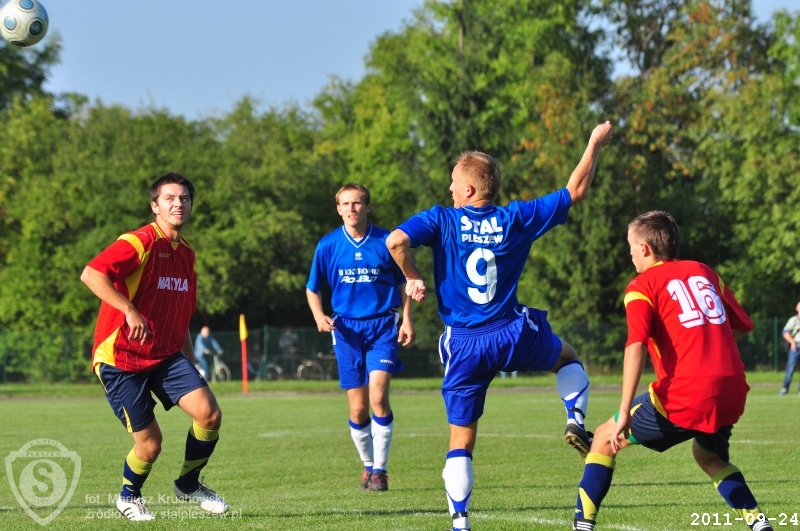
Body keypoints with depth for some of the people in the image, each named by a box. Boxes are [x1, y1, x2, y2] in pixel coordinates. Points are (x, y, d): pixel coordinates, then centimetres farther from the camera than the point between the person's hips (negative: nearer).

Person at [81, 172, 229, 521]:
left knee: (209, 413, -14)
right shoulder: (140, 242, -13)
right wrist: (130, 311, -33)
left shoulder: (186, 255, 13)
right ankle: (129, 497, 26)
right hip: (121, 358, -6)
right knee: (149, 445, -6)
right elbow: (91, 274, -27)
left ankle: (188, 485, 11)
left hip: (166, 354, 7)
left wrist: (190, 365, 20)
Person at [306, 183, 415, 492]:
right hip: (347, 329, 2)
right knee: (358, 409, 1)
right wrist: (319, 316, -7)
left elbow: (402, 283, 10)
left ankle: (380, 469, -7)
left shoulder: (385, 241, -1)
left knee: (378, 397, -18)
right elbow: (312, 288, 11)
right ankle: (368, 465, 23)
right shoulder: (328, 245, 2)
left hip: (382, 327, -2)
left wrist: (407, 320, 2)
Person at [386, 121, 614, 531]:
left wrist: (412, 278, -6)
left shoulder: (441, 220, -4)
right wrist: (595, 146, 22)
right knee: (567, 357, 32)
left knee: (461, 440, 6)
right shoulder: (516, 218, 1)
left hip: (464, 346, -1)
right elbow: (575, 192, 11)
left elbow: (396, 241, -22)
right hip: (515, 335, 1)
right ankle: (576, 421, 8)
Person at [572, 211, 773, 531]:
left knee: (605, 439, 13)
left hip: (684, 396, -5)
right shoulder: (705, 272, 18)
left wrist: (625, 413, -18)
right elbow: (742, 327, 21)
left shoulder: (642, 286, 2)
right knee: (709, 457, 33)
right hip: (732, 393, 6)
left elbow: (636, 346, -13)